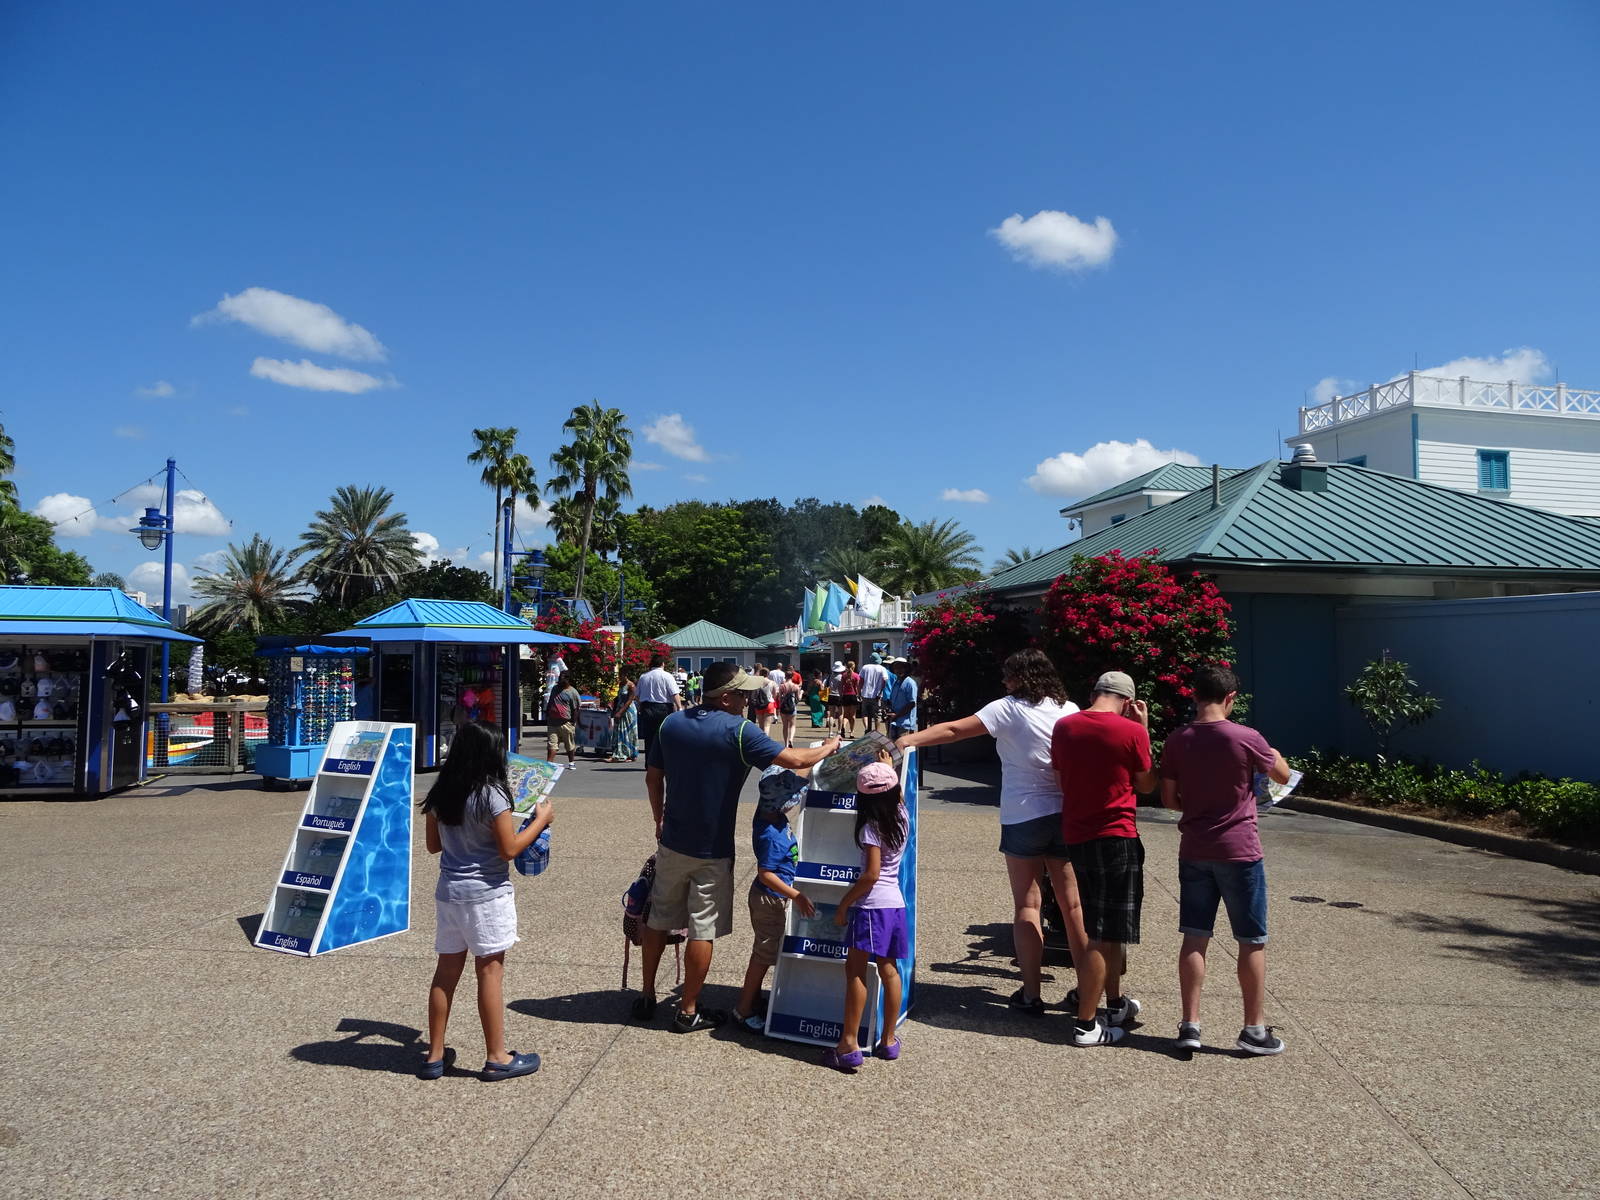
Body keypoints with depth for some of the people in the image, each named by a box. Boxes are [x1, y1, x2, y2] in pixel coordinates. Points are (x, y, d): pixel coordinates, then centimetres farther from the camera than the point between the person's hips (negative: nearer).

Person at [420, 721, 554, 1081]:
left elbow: (433, 844, 12)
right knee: (490, 971, 2)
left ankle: (434, 1055, 21)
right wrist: (541, 820, -4)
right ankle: (496, 1058, 11)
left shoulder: (439, 794, 4)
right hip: (486, 894, -6)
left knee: (447, 970, 13)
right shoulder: (491, 794, -16)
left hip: (448, 891, 6)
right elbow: (509, 849, -15)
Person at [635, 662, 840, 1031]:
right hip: (711, 851, -6)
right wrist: (829, 747, -2)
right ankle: (688, 1011, 15)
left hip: (672, 843, 6)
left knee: (659, 919, 18)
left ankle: (646, 997, 30)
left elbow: (653, 776, 9)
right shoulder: (737, 730, -18)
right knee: (702, 930, 6)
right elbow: (795, 760, -20)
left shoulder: (671, 724, 0)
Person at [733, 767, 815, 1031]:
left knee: (765, 951, 23)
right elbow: (766, 874, -28)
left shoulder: (769, 812, -6)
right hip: (770, 900, -9)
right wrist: (797, 896, -26)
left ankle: (753, 996, 38)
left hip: (773, 898, 9)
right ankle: (744, 1009, 16)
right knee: (764, 954, 4)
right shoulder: (771, 835, -31)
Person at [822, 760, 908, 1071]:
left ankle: (849, 1045, -5)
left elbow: (871, 874, -19)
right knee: (889, 970, 13)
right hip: (896, 903, 8)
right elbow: (895, 795, 29)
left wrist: (843, 904, -11)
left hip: (871, 905, -8)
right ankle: (889, 1041, 19)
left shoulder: (870, 827, -15)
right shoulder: (902, 817, 5)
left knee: (855, 971, -4)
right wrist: (887, 766, 41)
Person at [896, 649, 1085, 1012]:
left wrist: (910, 739, -8)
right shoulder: (1070, 710, 4)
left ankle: (1031, 992, 6)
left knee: (1026, 904, 5)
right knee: (1072, 904, 11)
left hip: (1023, 816, -3)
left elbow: (954, 730, -11)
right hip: (1067, 815, 4)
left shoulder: (1009, 709, -7)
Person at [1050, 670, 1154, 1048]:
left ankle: (1115, 1003, 35)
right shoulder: (1132, 731, -11)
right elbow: (1146, 784, 4)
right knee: (1103, 935, -1)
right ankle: (1086, 1024, 3)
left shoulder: (1063, 727, 3)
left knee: (1105, 929, 21)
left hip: (1075, 836, 7)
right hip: (1115, 837, -6)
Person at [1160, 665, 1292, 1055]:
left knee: (1194, 938, 9)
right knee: (1252, 942, 9)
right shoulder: (1246, 738, -12)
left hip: (1194, 851, 4)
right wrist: (1272, 753, 23)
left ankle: (1190, 1025, 12)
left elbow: (1168, 798, 4)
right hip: (1239, 850, -3)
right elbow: (1283, 775, 4)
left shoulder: (1177, 741, -2)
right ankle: (1254, 1029, 17)